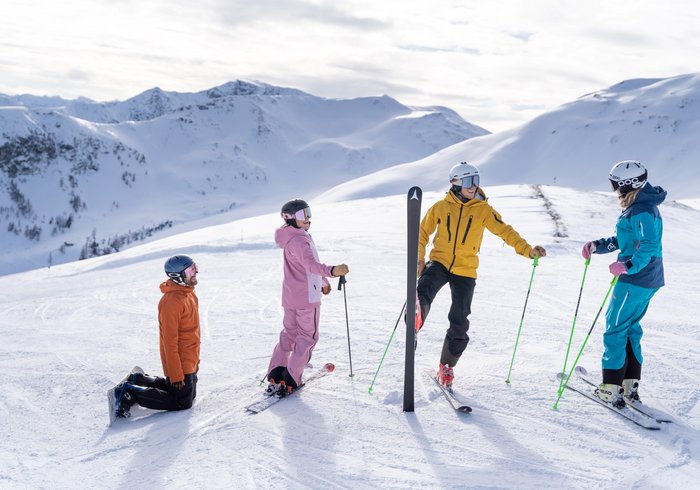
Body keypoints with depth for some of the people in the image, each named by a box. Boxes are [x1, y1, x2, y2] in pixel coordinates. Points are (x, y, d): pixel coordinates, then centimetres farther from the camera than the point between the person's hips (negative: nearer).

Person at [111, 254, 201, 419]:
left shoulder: (189, 294, 7)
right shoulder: (172, 301, -24)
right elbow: (170, 340, -25)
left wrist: (195, 359, 20)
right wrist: (176, 374, -23)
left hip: (189, 362, 10)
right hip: (179, 364, -10)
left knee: (190, 394, 22)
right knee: (182, 402, -1)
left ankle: (140, 380, 26)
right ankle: (130, 393, 0)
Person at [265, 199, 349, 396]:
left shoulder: (296, 238, 12)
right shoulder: (299, 241, -20)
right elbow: (311, 264, -38)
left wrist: (323, 281, 36)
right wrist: (332, 271, -55)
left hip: (290, 297, 9)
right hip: (307, 297, -9)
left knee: (289, 333, 18)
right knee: (308, 337, 3)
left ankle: (275, 377, 15)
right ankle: (291, 381, 2)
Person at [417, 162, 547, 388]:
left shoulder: (483, 209, -1)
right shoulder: (441, 207, 1)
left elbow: (505, 231, -6)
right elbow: (423, 232, 12)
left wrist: (527, 250, -20)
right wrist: (419, 259, 2)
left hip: (465, 270, 0)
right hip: (439, 262, 1)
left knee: (459, 320, 2)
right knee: (424, 291, -34)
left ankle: (447, 365, 17)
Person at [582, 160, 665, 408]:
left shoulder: (641, 210, -19)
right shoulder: (642, 206, 14)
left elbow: (649, 245, -29)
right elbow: (625, 239, 21)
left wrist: (628, 265, -37)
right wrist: (597, 245, 13)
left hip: (635, 280, -10)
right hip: (649, 280, 10)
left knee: (615, 328, -2)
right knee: (631, 327, 18)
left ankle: (612, 389, 2)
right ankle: (631, 384, 24)